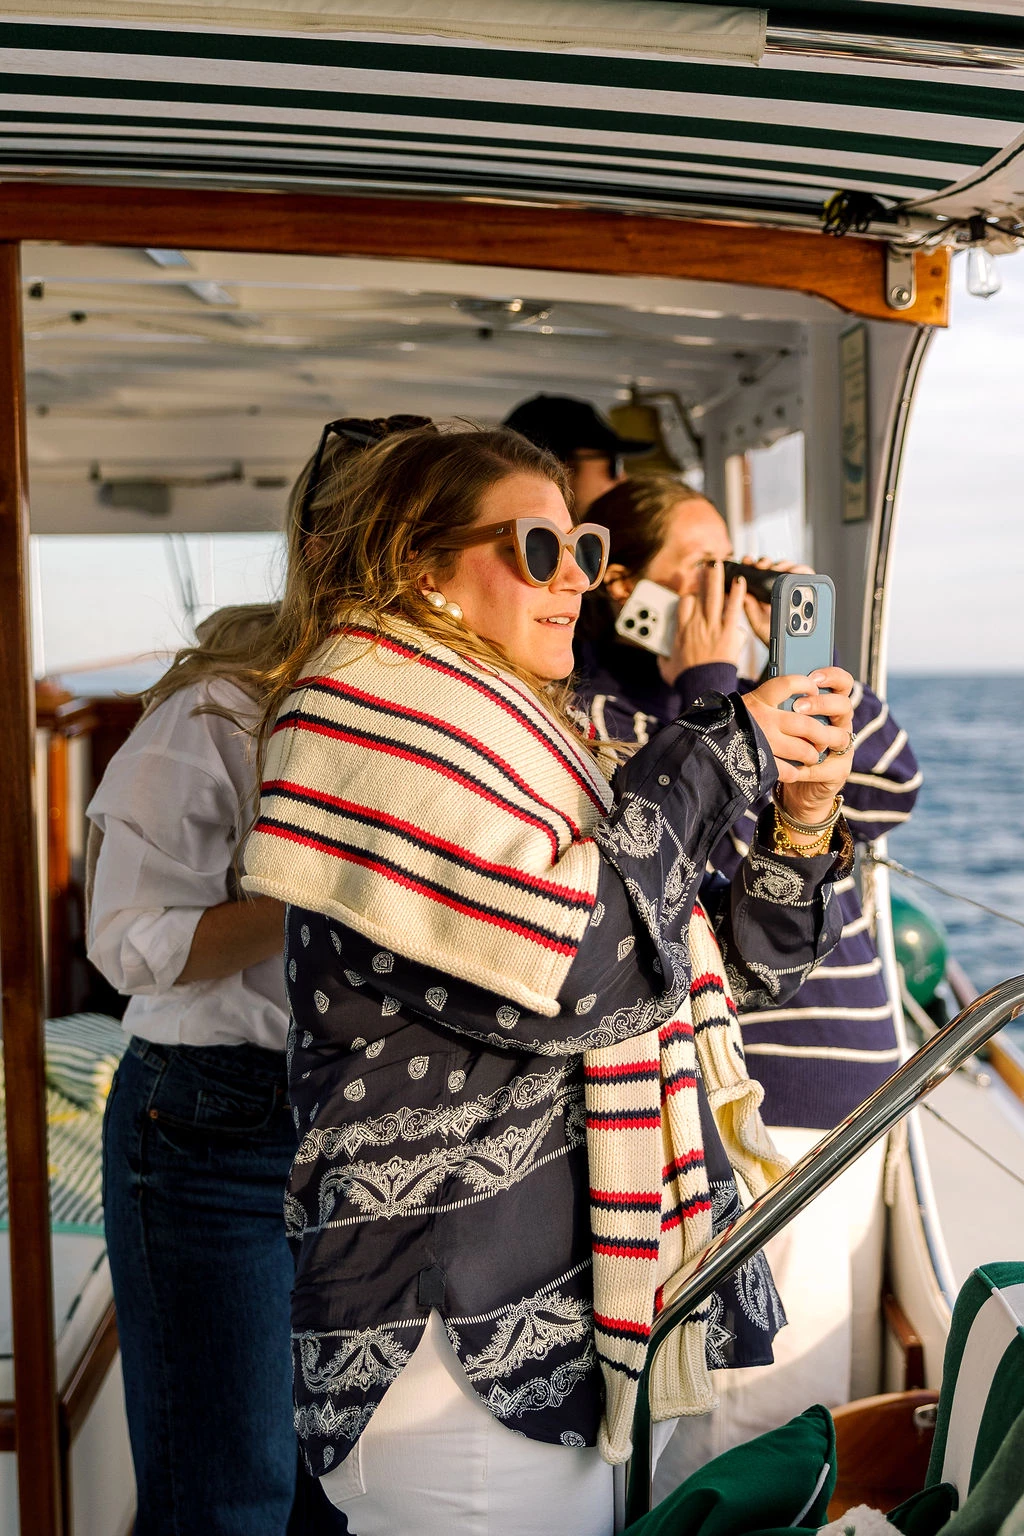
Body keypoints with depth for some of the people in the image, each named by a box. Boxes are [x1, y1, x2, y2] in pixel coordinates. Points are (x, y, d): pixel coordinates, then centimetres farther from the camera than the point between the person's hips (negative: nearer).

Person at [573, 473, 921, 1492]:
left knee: (839, 1402, 19)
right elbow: (705, 857, -23)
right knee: (763, 1422, -4)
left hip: (846, 1100, 9)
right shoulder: (604, 711, -10)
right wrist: (711, 682, -16)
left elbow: (888, 790, 8)